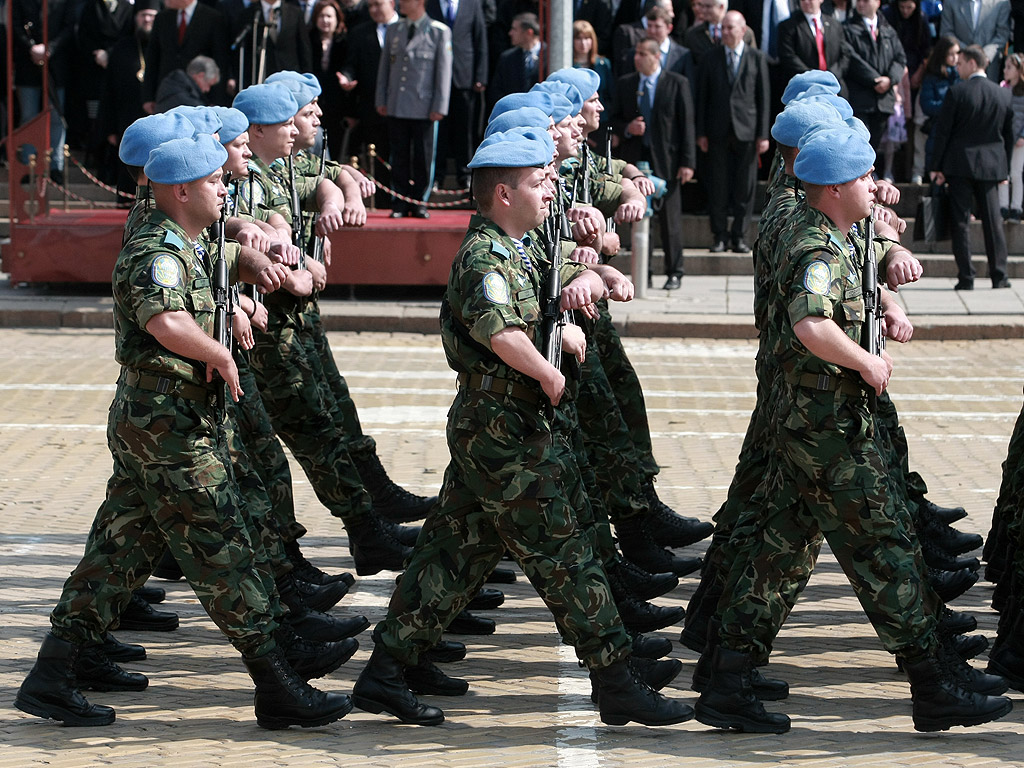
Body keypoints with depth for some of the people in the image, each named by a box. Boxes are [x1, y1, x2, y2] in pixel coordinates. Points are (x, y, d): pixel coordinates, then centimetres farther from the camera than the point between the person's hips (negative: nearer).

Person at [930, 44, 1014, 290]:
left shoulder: (957, 92, -9)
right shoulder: (1003, 95, 4)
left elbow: (942, 131, -8)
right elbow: (1009, 134, 10)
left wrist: (937, 167, -1)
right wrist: (1004, 167, 18)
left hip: (960, 164, -3)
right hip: (991, 165, 3)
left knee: (960, 221, 1)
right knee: (993, 220, 8)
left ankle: (966, 277, -2)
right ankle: (999, 276, 6)